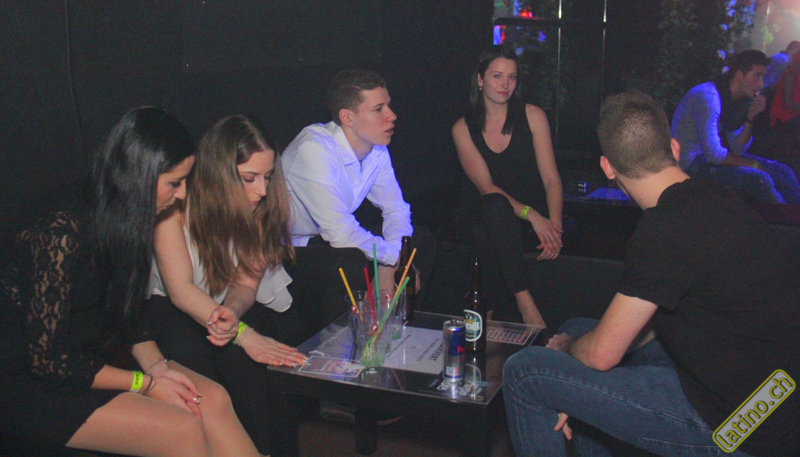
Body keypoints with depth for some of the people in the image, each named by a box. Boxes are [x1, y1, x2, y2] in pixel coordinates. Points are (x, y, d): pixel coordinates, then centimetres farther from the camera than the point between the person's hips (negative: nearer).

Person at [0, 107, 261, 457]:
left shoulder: (120, 218, -1)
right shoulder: (63, 230, -26)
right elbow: (48, 360, -23)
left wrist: (156, 364, -8)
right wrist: (145, 384, -17)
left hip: (88, 355, 8)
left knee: (211, 398, -11)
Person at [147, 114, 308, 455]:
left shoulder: (264, 206, -15)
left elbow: (246, 281, -11)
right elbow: (180, 289, -29)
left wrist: (231, 313, -36)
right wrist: (245, 334, -41)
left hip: (233, 303, 2)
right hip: (170, 303, -2)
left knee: (238, 356, -29)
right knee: (189, 352, -32)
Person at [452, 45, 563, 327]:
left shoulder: (533, 116, 3)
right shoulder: (464, 128, 2)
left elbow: (551, 179, -3)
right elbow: (486, 186, -9)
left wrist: (554, 226, -23)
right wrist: (531, 215, -25)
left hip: (538, 214, 1)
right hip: (487, 217, -1)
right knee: (496, 206, -35)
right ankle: (525, 302, -38)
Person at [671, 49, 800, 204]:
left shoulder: (738, 98, 6)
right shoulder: (708, 97, -22)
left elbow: (737, 149, 5)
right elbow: (713, 154, -25)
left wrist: (750, 118, -10)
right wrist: (752, 165, -13)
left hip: (712, 155, 9)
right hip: (692, 164, -9)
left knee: (782, 172, -1)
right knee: (759, 180, -24)